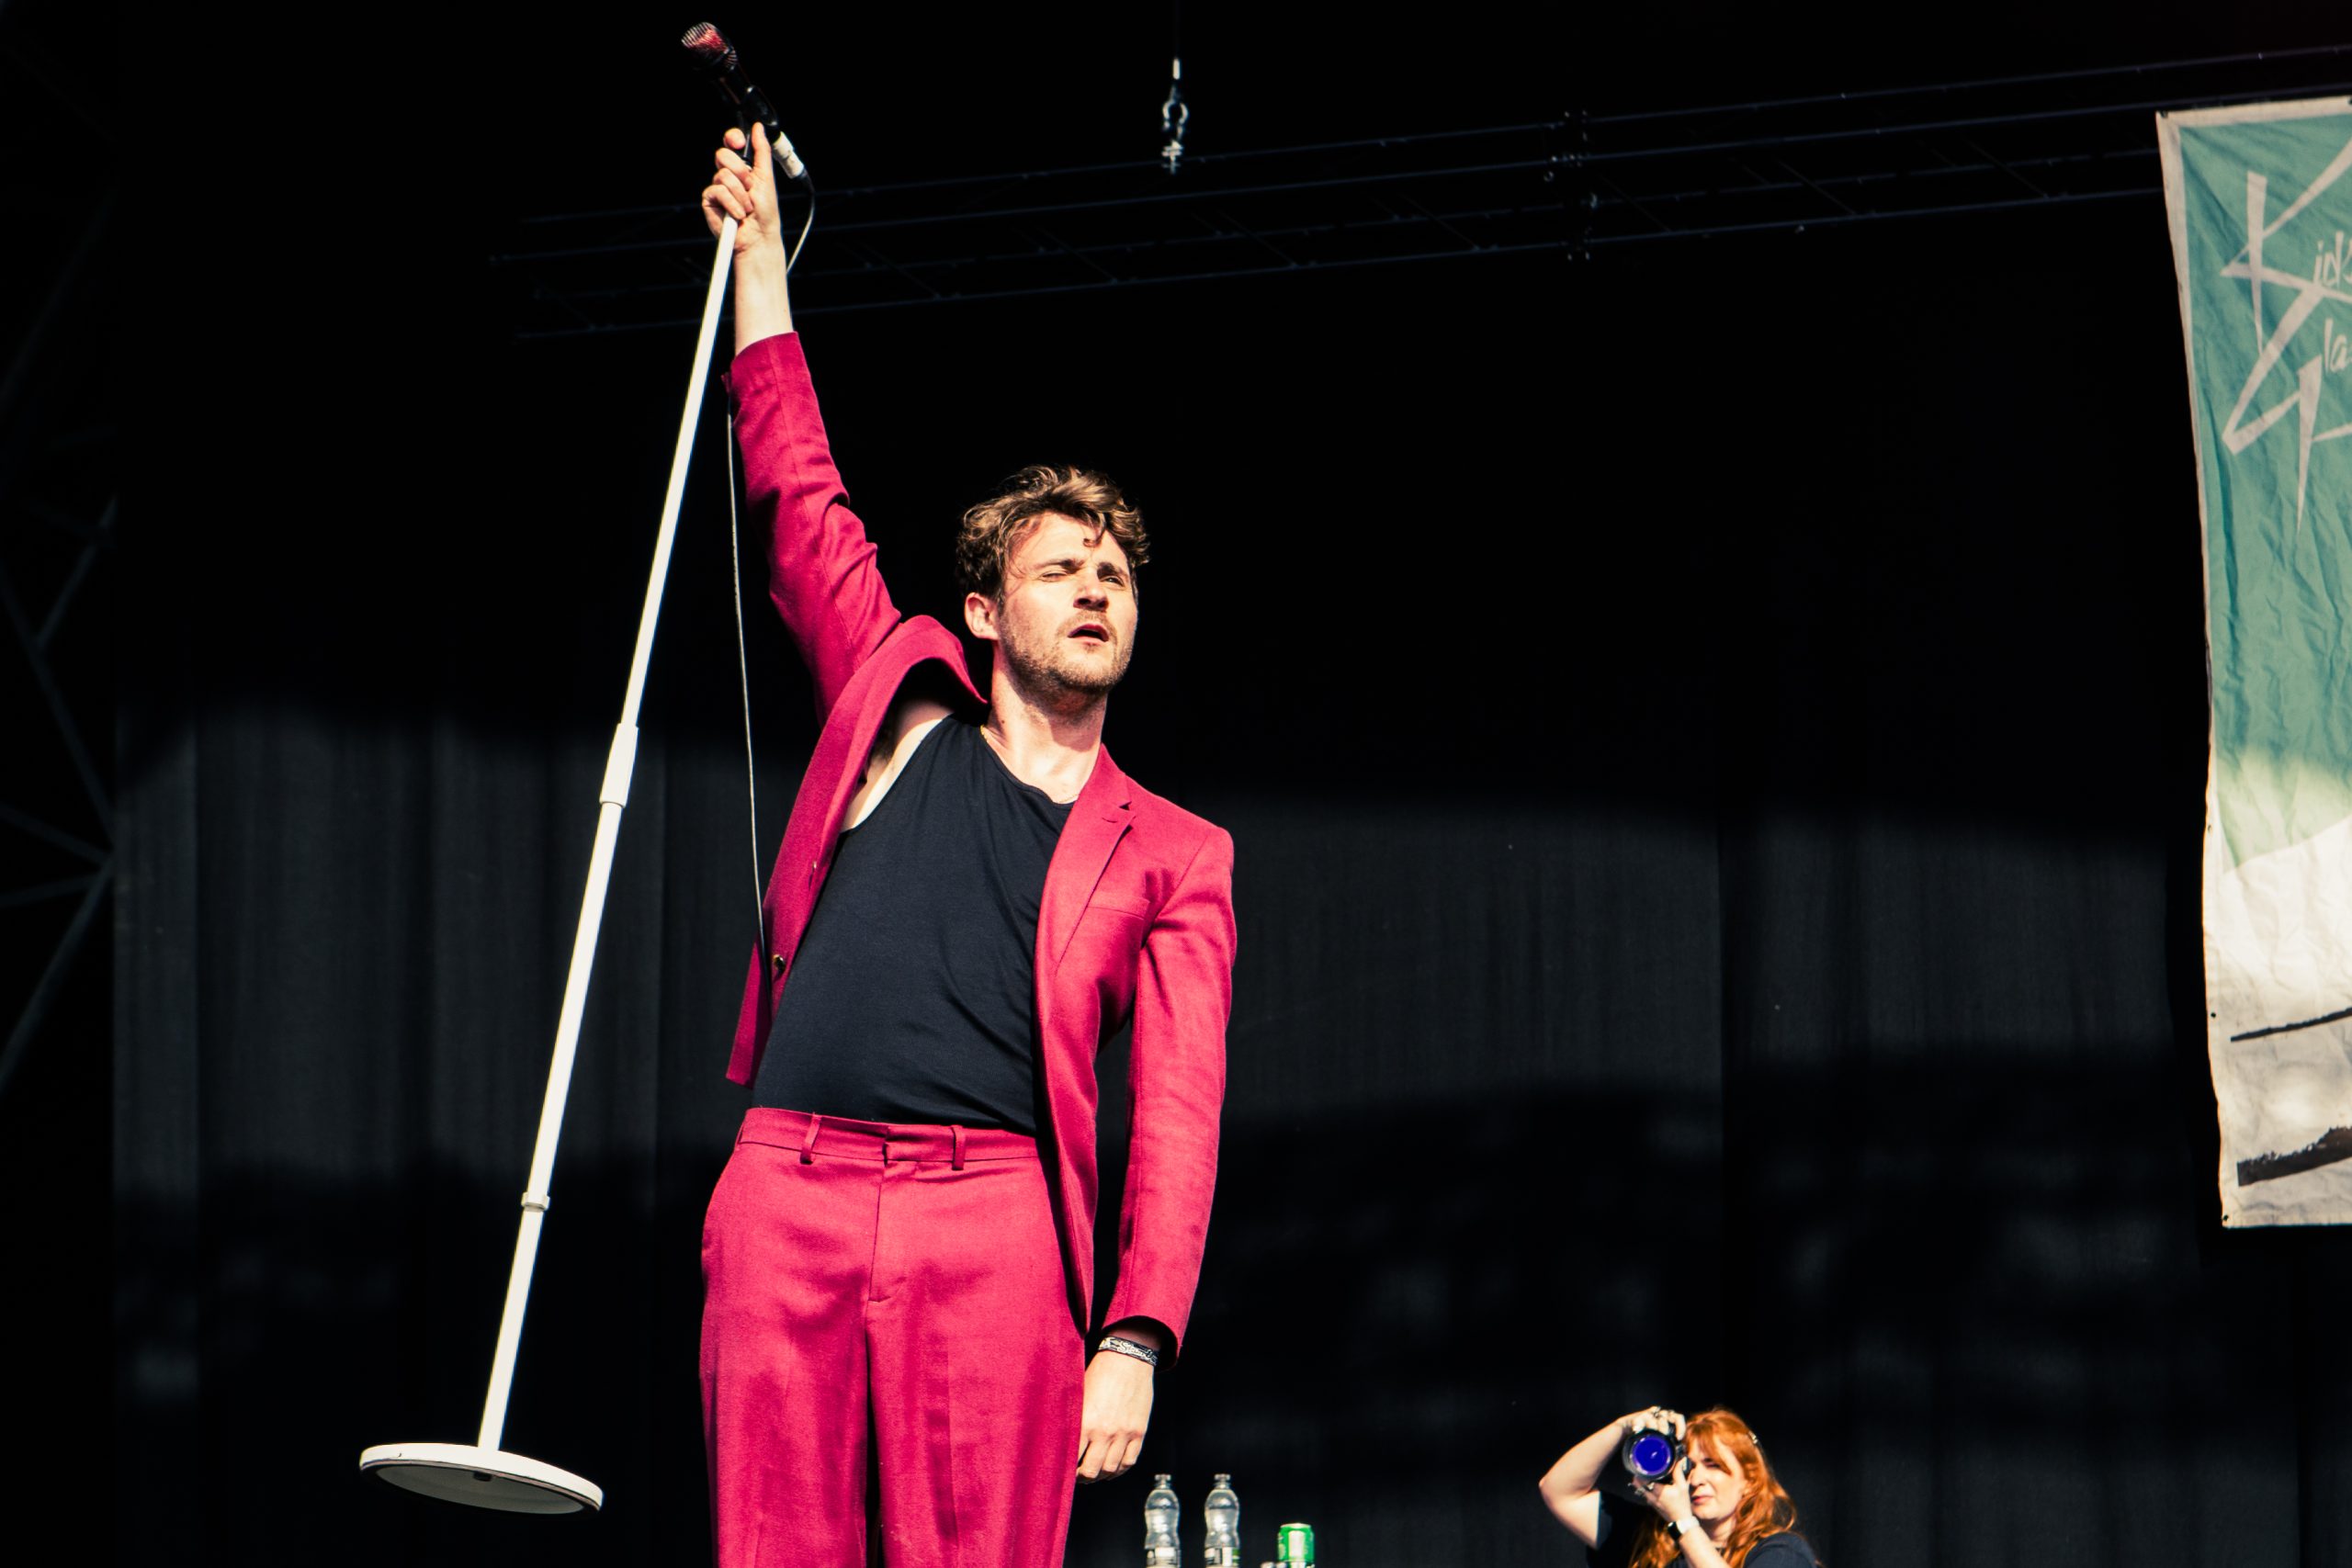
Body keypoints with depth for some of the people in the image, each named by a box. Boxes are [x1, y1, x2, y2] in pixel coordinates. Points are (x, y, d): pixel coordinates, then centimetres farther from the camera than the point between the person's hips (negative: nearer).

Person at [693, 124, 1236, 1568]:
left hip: (994, 1228, -1)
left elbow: (1178, 1119, 4)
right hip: (788, 1197, 1)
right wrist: (759, 255, 25)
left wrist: (1135, 1341, -8)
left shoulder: (1174, 857, 14)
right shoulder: (905, 716, 20)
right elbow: (798, 497, 23)